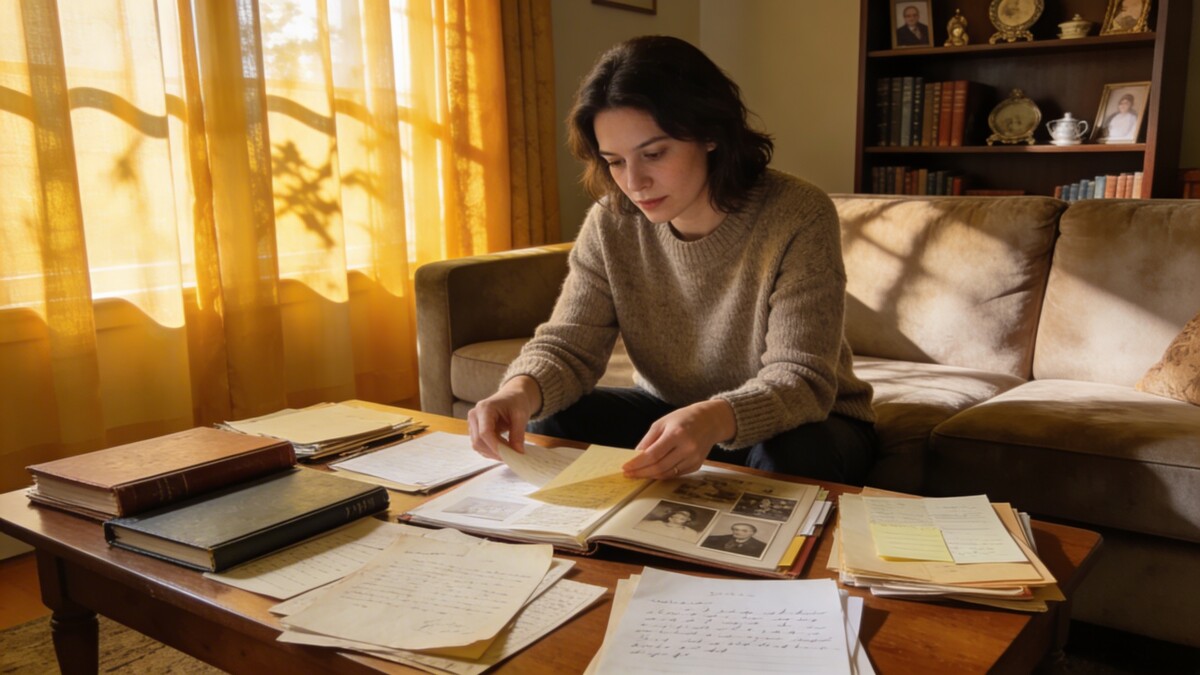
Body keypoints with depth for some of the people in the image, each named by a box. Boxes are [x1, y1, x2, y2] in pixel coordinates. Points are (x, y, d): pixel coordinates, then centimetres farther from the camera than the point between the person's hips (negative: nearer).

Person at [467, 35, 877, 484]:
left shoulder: (799, 217, -24)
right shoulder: (611, 222, -12)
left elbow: (801, 379, -28)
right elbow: (568, 345, -13)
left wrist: (716, 419, -50)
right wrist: (521, 391, -38)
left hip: (804, 423, -3)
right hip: (671, 413, 4)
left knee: (791, 456, -36)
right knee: (551, 424, -18)